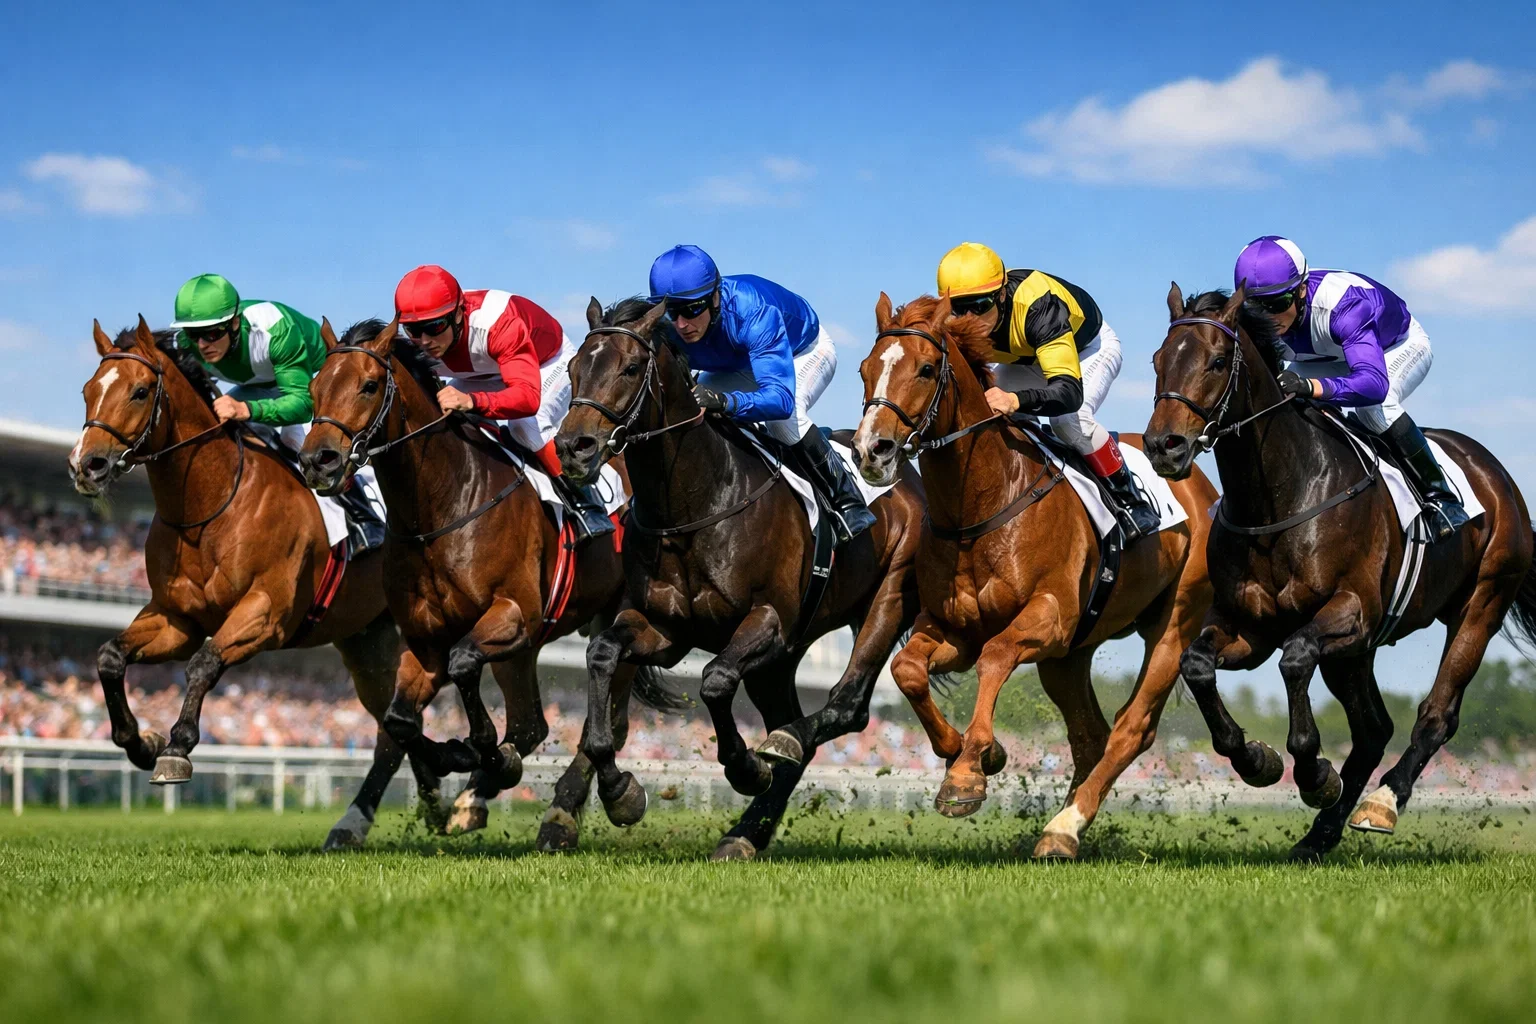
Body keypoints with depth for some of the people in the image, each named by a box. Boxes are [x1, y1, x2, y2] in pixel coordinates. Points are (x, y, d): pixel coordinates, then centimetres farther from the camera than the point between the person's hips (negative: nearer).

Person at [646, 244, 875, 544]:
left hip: (805, 351, -5)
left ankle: (846, 500, -17)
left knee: (782, 417, -35)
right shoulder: (664, 329, -30)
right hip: (739, 366, 5)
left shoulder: (753, 312, -45)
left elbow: (781, 396, -54)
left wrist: (726, 402, -73)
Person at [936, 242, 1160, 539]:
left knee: (1070, 419, -32)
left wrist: (1016, 400, -72)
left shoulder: (1037, 306, -45)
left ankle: (1128, 496, -12)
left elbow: (1070, 392, -54)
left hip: (1091, 347, -6)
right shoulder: (954, 323, -29)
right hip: (1026, 359, 6)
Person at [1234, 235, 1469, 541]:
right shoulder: (1255, 320, -28)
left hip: (1402, 347, -6)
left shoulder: (1342, 306, -45)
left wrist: (1308, 387, -75)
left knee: (1372, 404, -37)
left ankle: (1439, 495, -23)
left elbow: (1374, 382, -58)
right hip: (1335, 359, 6)